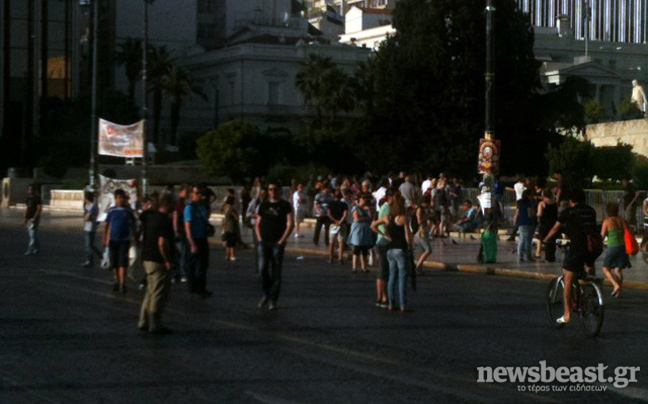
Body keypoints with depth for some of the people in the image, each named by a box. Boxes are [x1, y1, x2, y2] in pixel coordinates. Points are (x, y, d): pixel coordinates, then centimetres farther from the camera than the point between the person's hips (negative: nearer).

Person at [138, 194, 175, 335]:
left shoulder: (150, 217, 10)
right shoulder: (165, 220, -18)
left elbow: (144, 237, 18)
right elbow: (162, 243, -25)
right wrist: (168, 261, -18)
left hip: (147, 259, 9)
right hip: (159, 262, -9)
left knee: (151, 291, 18)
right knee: (160, 294, -1)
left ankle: (144, 322, 22)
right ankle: (155, 325, 2)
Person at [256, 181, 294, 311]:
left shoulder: (285, 205, 3)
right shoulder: (264, 205, 14)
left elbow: (290, 224, -2)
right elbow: (258, 224, 18)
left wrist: (282, 240, -10)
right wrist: (259, 238, 3)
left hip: (277, 243, -3)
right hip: (264, 242, 3)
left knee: (276, 273, -1)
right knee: (262, 269, -8)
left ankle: (273, 300, 4)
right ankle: (266, 294, 13)